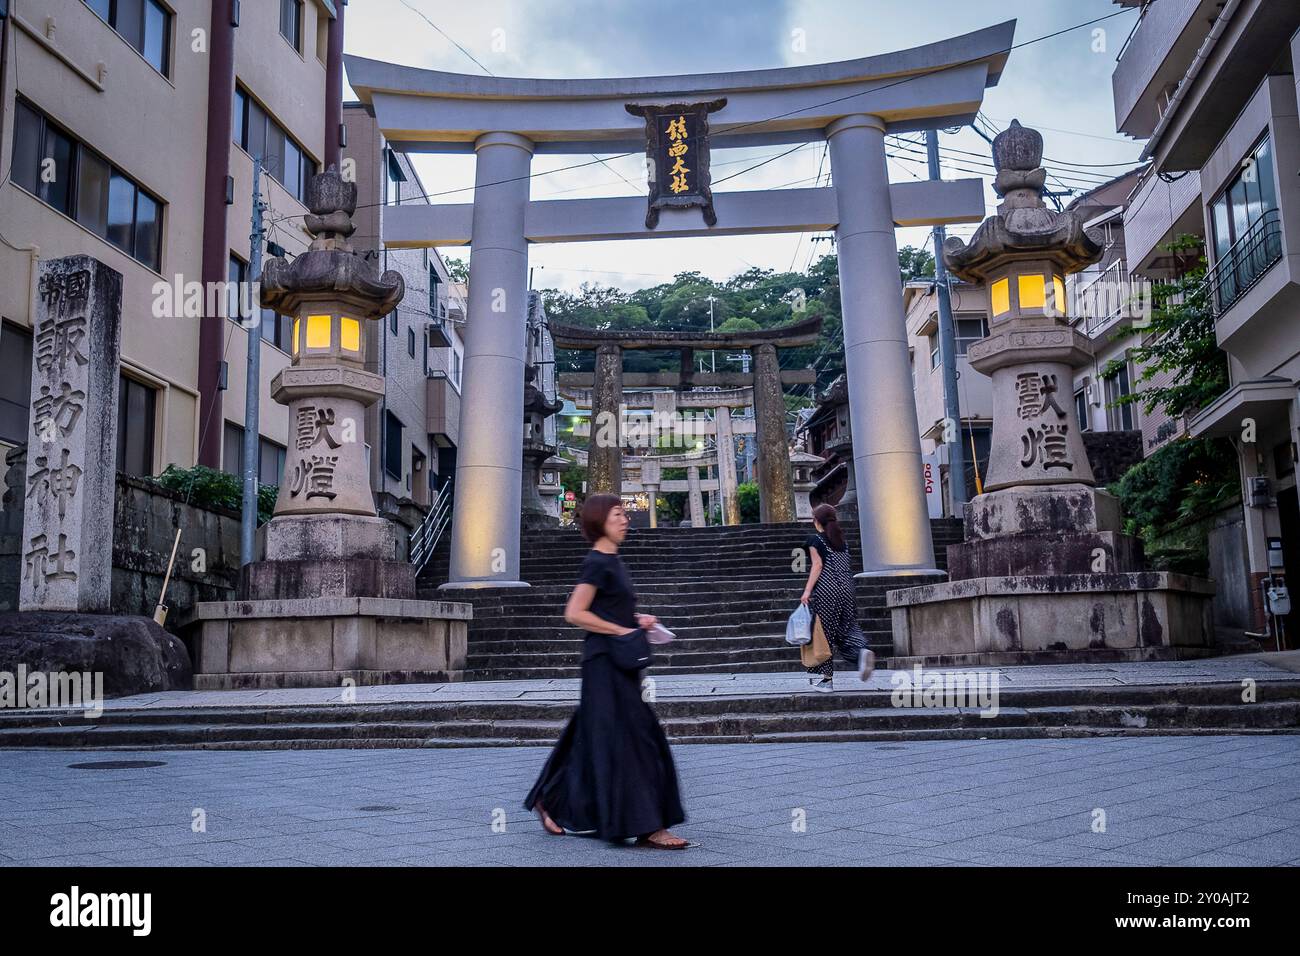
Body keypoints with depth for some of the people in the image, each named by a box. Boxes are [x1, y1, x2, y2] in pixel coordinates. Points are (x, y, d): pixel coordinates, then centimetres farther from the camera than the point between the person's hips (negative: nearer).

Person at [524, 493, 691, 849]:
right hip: (605, 662, -9)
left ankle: (550, 800, 27)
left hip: (618, 663, 9)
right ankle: (646, 827, -3)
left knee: (592, 741, 15)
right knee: (626, 742, -7)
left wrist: (636, 619, 8)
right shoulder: (597, 563, -13)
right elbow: (575, 613, -19)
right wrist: (622, 630, -16)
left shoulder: (612, 561, 14)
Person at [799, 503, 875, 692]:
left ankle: (825, 678, 5)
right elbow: (846, 568, 14)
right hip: (845, 589, 5)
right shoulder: (841, 540, 15)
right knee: (846, 628, 9)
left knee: (823, 633, 1)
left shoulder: (815, 540, -2)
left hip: (825, 591, -5)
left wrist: (807, 590, -15)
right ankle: (862, 651, -22)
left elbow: (817, 565, -12)